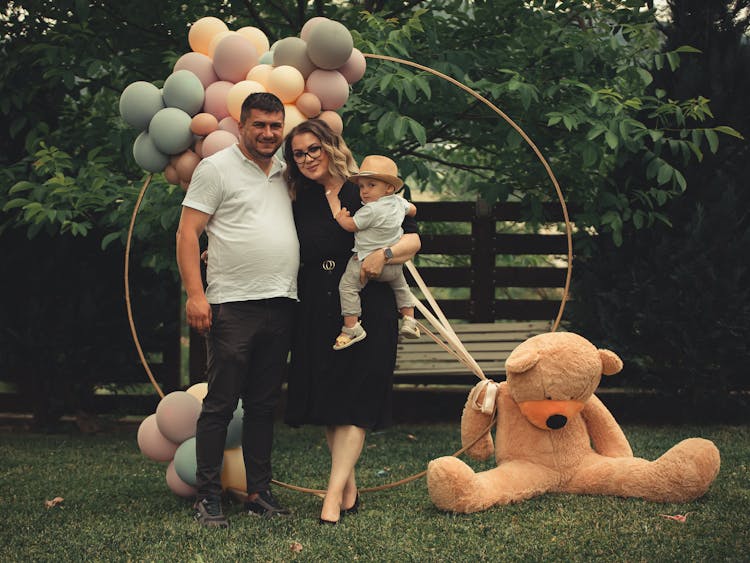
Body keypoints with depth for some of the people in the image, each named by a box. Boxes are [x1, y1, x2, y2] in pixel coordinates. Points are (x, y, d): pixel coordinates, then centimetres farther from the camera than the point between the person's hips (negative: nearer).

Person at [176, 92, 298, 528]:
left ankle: (260, 492, 18)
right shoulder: (216, 168, -1)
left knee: (265, 405, 11)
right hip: (233, 306, -6)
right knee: (221, 403, -3)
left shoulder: (287, 172, 17)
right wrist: (195, 293, -15)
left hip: (281, 304, 6)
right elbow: (188, 233, -7)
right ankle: (208, 497, 3)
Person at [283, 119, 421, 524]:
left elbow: (412, 239, -1)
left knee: (353, 404, -8)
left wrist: (383, 254, -20)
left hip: (367, 311, -4)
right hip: (317, 315, 4)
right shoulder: (298, 205, 11)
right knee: (327, 403, 4)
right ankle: (349, 492, 13)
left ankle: (333, 496, -12)